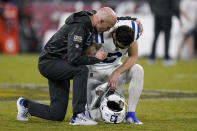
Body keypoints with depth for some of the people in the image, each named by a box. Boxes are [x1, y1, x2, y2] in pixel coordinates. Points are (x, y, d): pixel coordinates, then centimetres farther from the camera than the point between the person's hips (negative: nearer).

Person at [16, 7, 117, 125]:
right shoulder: (78, 27, -26)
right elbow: (74, 59, -33)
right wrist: (95, 59, -20)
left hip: (60, 66, 9)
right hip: (49, 62, -9)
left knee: (57, 115, 4)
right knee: (81, 70, -34)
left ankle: (25, 105, 28)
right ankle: (78, 116, -29)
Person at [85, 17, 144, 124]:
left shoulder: (134, 30, -22)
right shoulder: (100, 35, -33)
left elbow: (133, 57, -12)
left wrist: (116, 73, -26)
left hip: (115, 67, 4)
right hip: (95, 71, -4)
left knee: (138, 71, -29)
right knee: (96, 116, -14)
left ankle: (130, 114, -20)